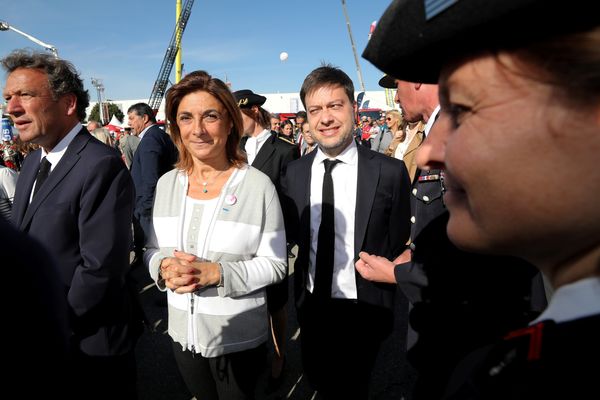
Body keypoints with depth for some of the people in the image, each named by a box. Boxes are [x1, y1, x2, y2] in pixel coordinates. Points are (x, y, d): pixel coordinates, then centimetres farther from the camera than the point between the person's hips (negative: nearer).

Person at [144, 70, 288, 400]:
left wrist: (217, 273, -26)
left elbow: (275, 264, -12)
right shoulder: (167, 183, -2)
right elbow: (153, 249, 6)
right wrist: (165, 267, -17)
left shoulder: (257, 185, -16)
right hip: (183, 332, 4)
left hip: (239, 337, -4)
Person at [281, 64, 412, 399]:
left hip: (363, 308, -3)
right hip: (311, 304, 4)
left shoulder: (390, 172, -16)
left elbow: (398, 245, -8)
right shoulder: (294, 172, -5)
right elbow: (294, 234, 6)